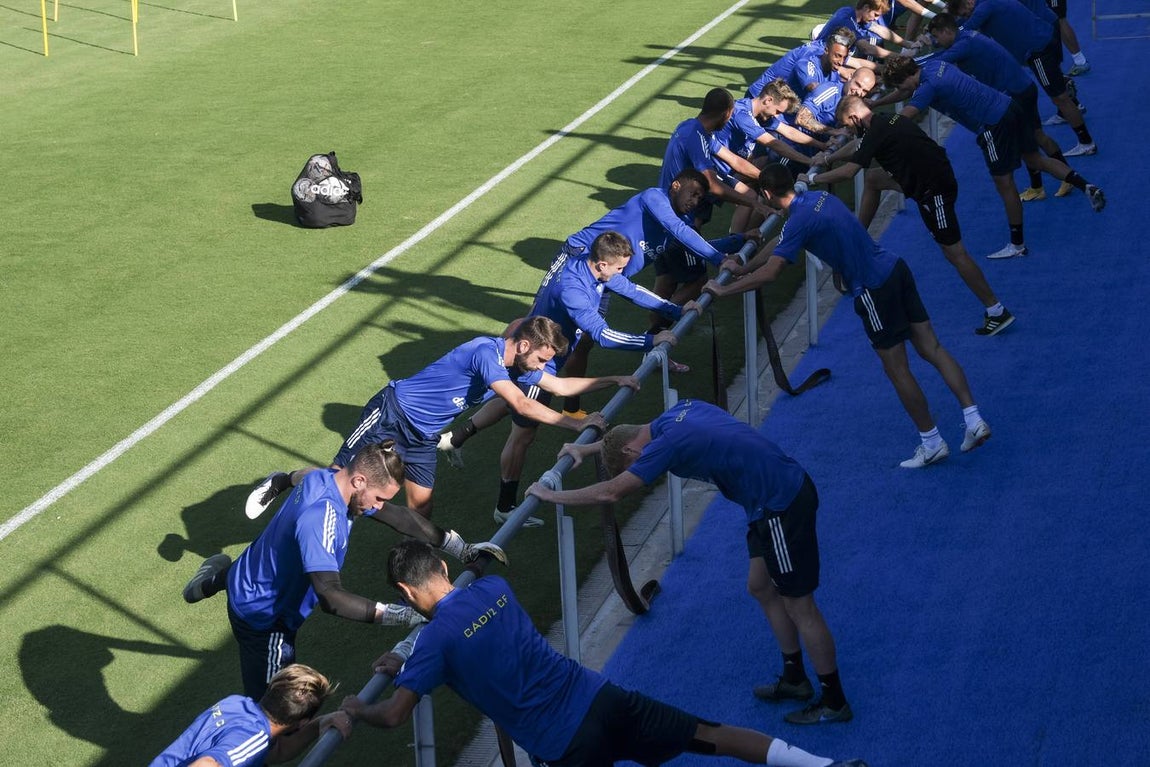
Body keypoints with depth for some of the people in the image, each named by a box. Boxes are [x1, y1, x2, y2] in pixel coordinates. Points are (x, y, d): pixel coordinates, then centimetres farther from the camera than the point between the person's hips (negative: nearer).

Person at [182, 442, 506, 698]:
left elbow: (397, 515, 1)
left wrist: (461, 548, -1)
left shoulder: (333, 479, -10)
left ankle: (221, 578, 34)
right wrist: (397, 615, -46)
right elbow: (331, 597, -44)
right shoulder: (319, 517, -39)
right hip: (261, 615, -9)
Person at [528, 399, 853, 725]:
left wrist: (551, 495, -9)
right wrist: (587, 449, 31)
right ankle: (794, 679, 34)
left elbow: (609, 493, -21)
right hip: (785, 488, 10)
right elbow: (634, 432, 29)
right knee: (761, 587, 22)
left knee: (799, 606, 3)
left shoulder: (668, 444, -21)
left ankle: (834, 702, 15)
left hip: (781, 508, -10)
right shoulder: (679, 411, 6)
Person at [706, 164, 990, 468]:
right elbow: (782, 242, 24)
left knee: (897, 369, 4)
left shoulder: (799, 221, -16)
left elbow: (769, 272, -22)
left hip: (873, 290, -8)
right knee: (931, 348, 10)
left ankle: (932, 443, 12)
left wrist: (722, 290, -12)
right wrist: (743, 268, 30)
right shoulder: (819, 197, 11)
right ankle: (974, 421, 9)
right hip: (895, 268, 9)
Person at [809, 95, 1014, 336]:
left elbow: (848, 172, -20)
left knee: (954, 253, -7)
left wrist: (813, 178, -8)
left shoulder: (877, 133, -17)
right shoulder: (884, 121, 12)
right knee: (872, 179, 20)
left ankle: (996, 311, -5)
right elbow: (858, 146, 33)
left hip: (934, 190, -10)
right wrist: (828, 158, 34)